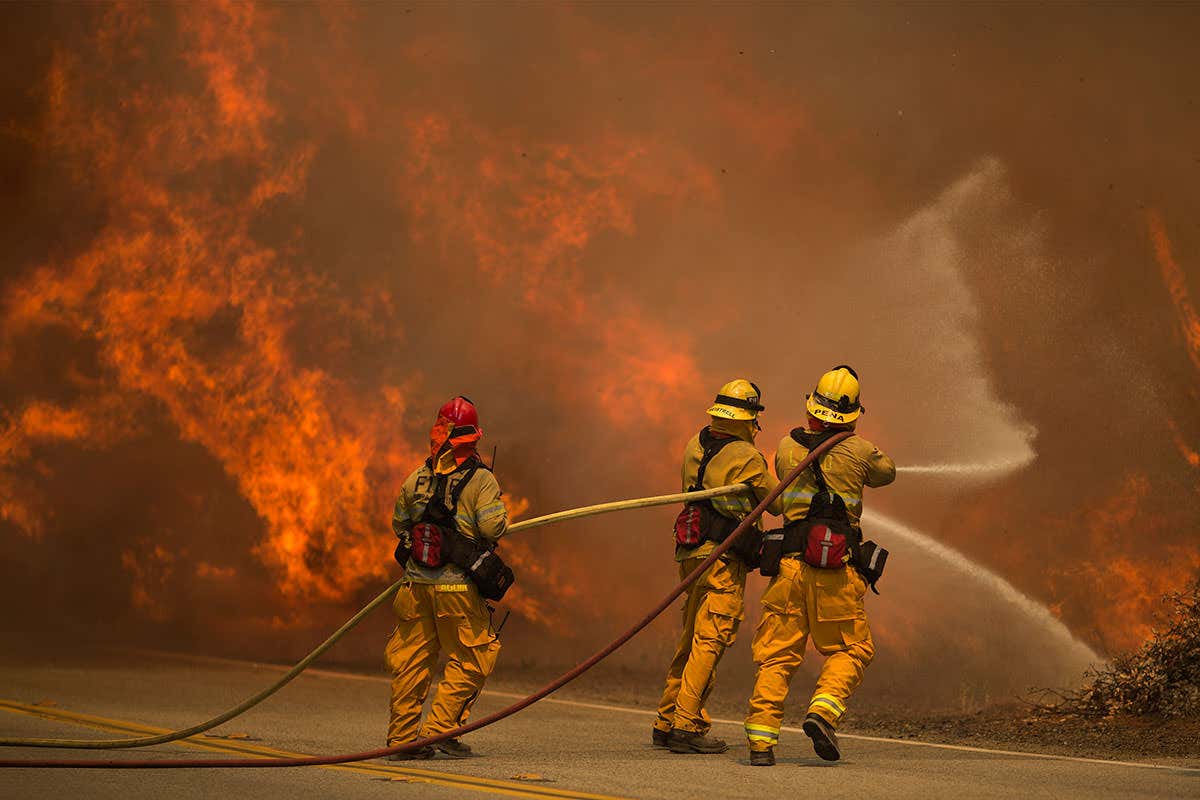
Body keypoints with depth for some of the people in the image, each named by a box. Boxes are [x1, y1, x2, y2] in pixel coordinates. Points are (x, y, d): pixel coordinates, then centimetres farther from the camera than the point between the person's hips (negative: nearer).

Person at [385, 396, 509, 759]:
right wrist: (503, 518, 7)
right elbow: (492, 528, -15)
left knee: (410, 660, 10)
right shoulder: (481, 480, -7)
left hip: (416, 582, 4)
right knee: (469, 659, 6)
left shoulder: (417, 479, 6)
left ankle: (402, 738, 12)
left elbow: (399, 524, 14)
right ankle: (439, 728, -2)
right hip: (458, 586, -4)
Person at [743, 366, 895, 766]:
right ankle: (823, 711, -11)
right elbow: (886, 473, 20)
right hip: (837, 571, -2)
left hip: (790, 564, 2)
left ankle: (761, 740, -1)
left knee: (777, 655, 7)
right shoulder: (858, 451, -2)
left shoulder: (786, 447, 5)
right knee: (851, 650, 12)